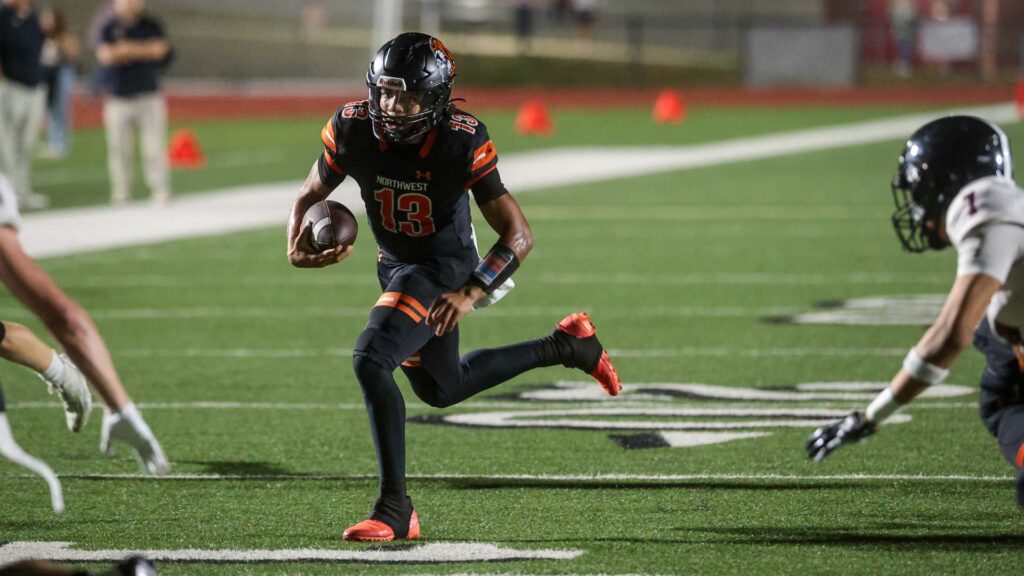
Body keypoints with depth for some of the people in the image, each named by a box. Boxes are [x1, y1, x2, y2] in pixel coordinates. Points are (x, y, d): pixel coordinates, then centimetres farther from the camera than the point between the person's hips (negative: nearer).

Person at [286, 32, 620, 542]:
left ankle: (394, 508, -21)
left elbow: (518, 236, -26)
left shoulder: (460, 144, -28)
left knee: (370, 360, -27)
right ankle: (564, 346, 42)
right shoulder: (353, 130, -17)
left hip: (443, 267, -7)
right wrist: (298, 243, -22)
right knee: (442, 389, 24)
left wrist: (470, 294, -40)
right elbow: (311, 194, 1)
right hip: (396, 266, 7)